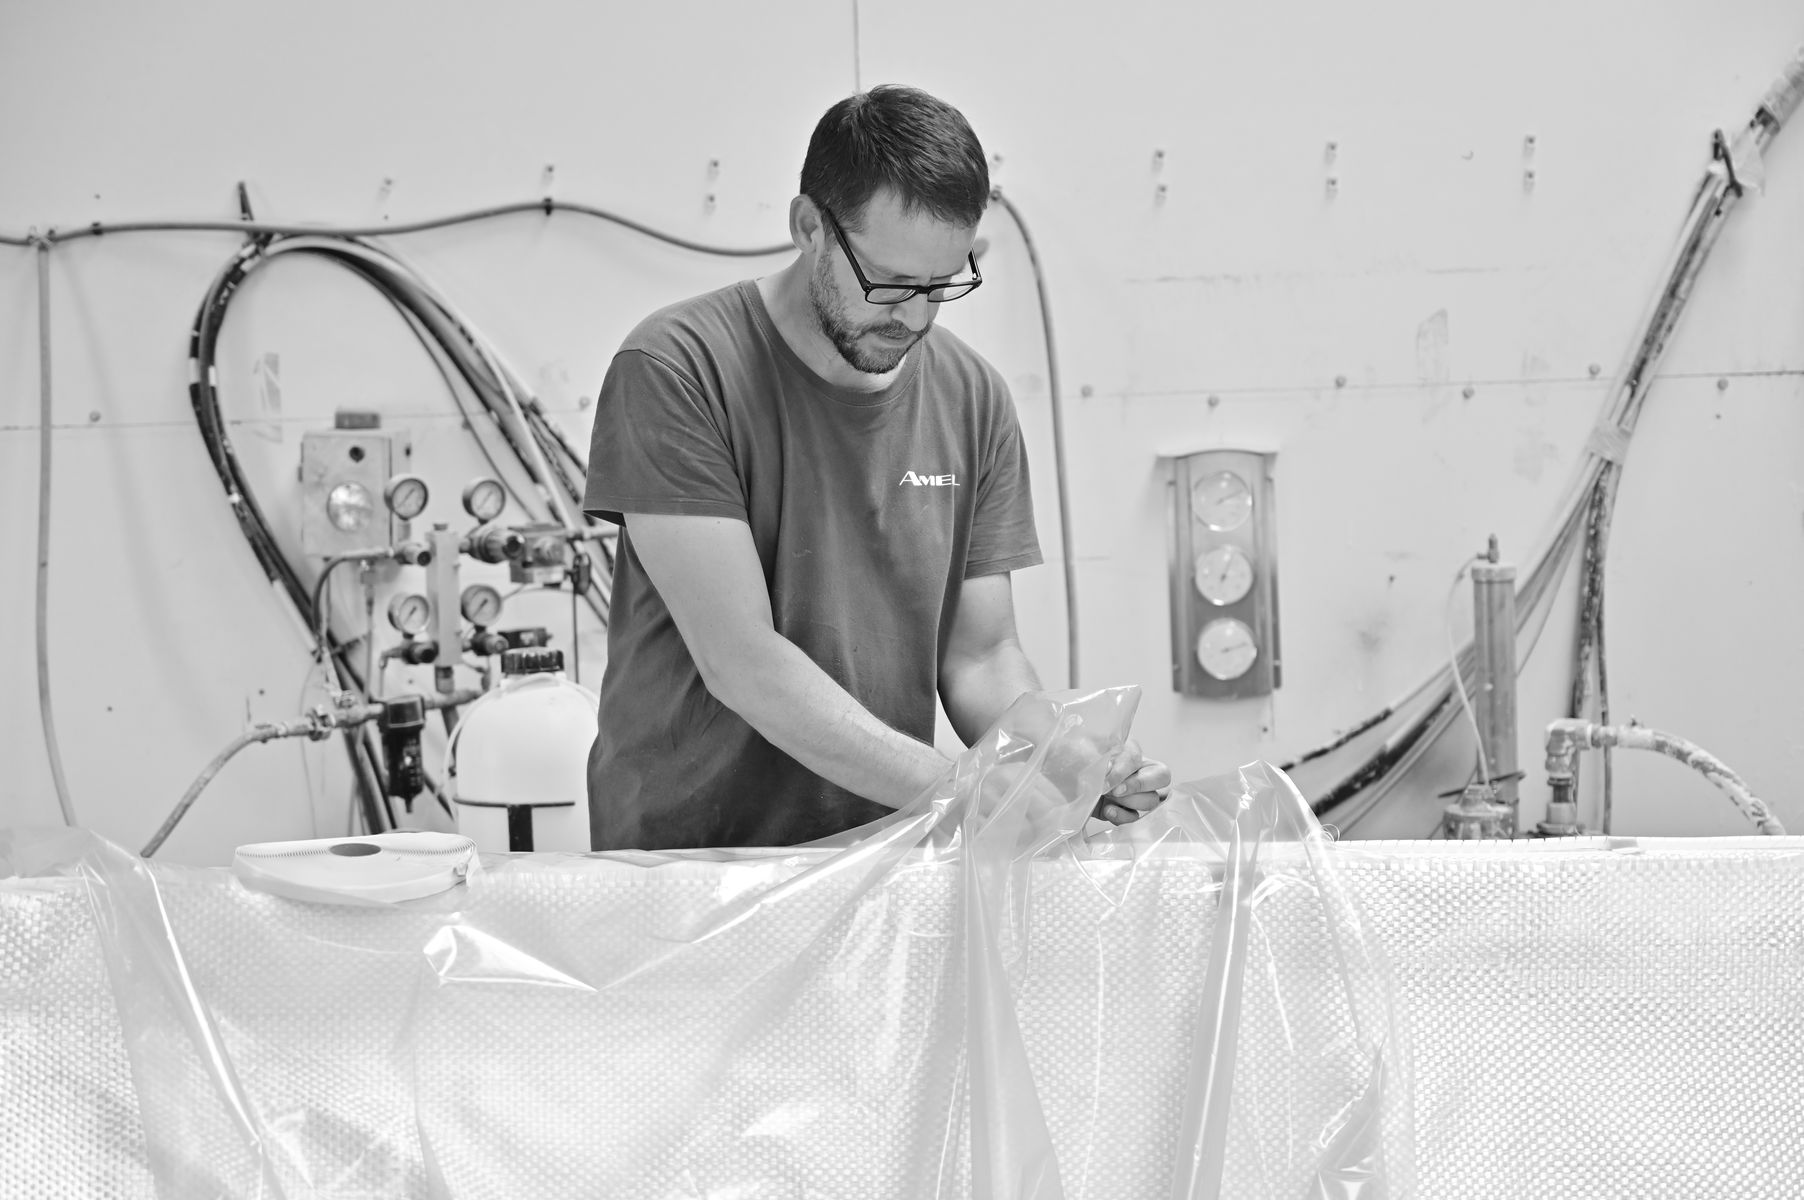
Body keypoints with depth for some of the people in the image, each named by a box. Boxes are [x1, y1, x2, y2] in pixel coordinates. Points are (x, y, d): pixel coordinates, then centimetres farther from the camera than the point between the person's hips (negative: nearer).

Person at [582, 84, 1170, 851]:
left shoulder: (973, 400, 7)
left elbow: (980, 655, 10)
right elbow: (741, 663, -15)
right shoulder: (674, 368, -9)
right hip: (682, 855, -4)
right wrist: (958, 789, -21)